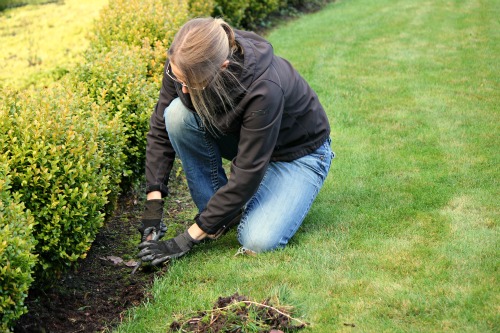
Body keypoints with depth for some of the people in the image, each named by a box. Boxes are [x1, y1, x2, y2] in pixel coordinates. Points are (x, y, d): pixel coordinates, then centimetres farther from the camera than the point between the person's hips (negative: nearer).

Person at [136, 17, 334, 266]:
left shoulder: (264, 90, -40)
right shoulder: (184, 66, -24)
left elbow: (246, 175, -33)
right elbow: (161, 129, -10)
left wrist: (186, 240, -29)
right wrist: (153, 202, -19)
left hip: (297, 152, -5)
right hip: (239, 136, 5)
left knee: (258, 241, -27)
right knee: (178, 114, -25)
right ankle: (214, 210, -7)